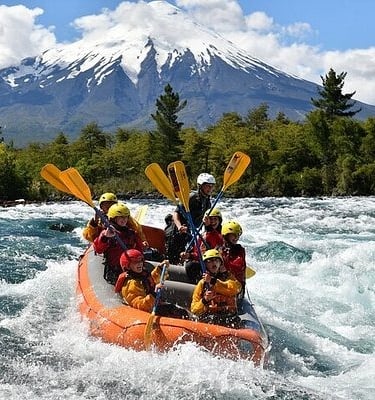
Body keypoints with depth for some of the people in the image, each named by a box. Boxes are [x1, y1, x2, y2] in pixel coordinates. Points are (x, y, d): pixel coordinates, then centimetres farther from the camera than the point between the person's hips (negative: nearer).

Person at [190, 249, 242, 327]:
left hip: (229, 316, 0)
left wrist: (213, 281, -9)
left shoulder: (227, 276, 19)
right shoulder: (202, 283, 16)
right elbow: (194, 309, 11)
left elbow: (236, 288, -7)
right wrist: (204, 301, -10)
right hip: (207, 317, 0)